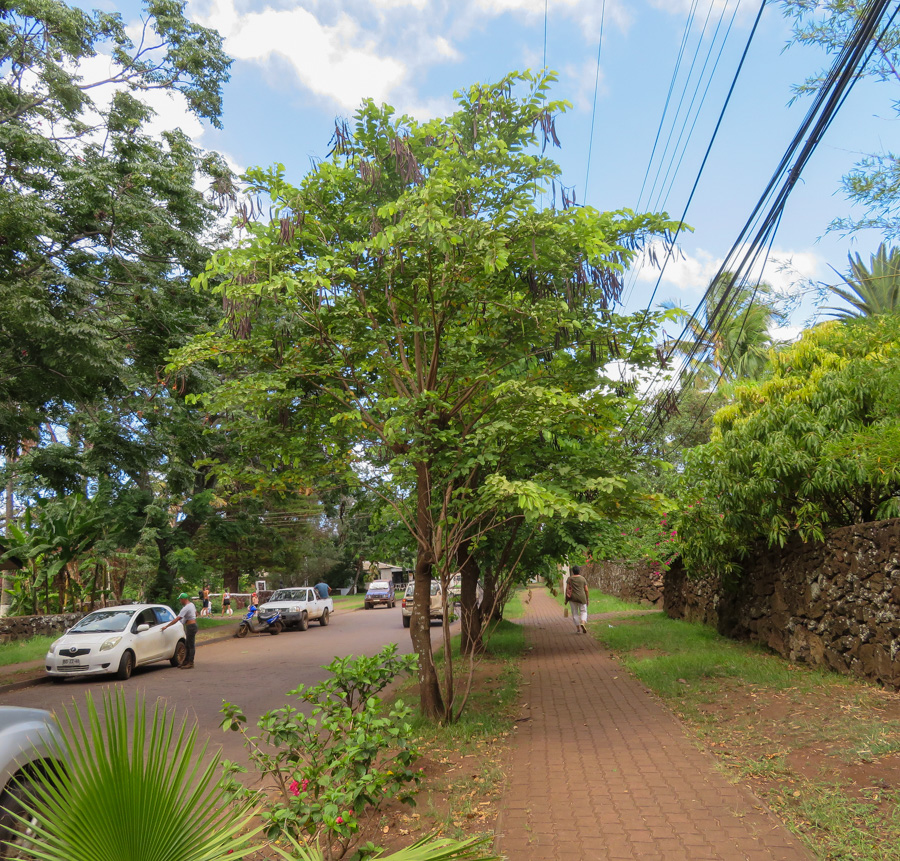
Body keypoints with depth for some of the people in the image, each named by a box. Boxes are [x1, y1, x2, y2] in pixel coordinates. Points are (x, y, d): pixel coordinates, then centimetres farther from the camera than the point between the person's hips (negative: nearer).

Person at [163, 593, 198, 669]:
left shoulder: (186, 608, -21)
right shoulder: (191, 604, 9)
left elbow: (177, 619, -24)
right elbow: (196, 613, 23)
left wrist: (166, 626, -20)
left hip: (191, 627, -10)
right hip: (193, 625, 10)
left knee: (191, 646, -4)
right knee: (187, 645, 15)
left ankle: (190, 663, 1)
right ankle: (186, 662, 22)